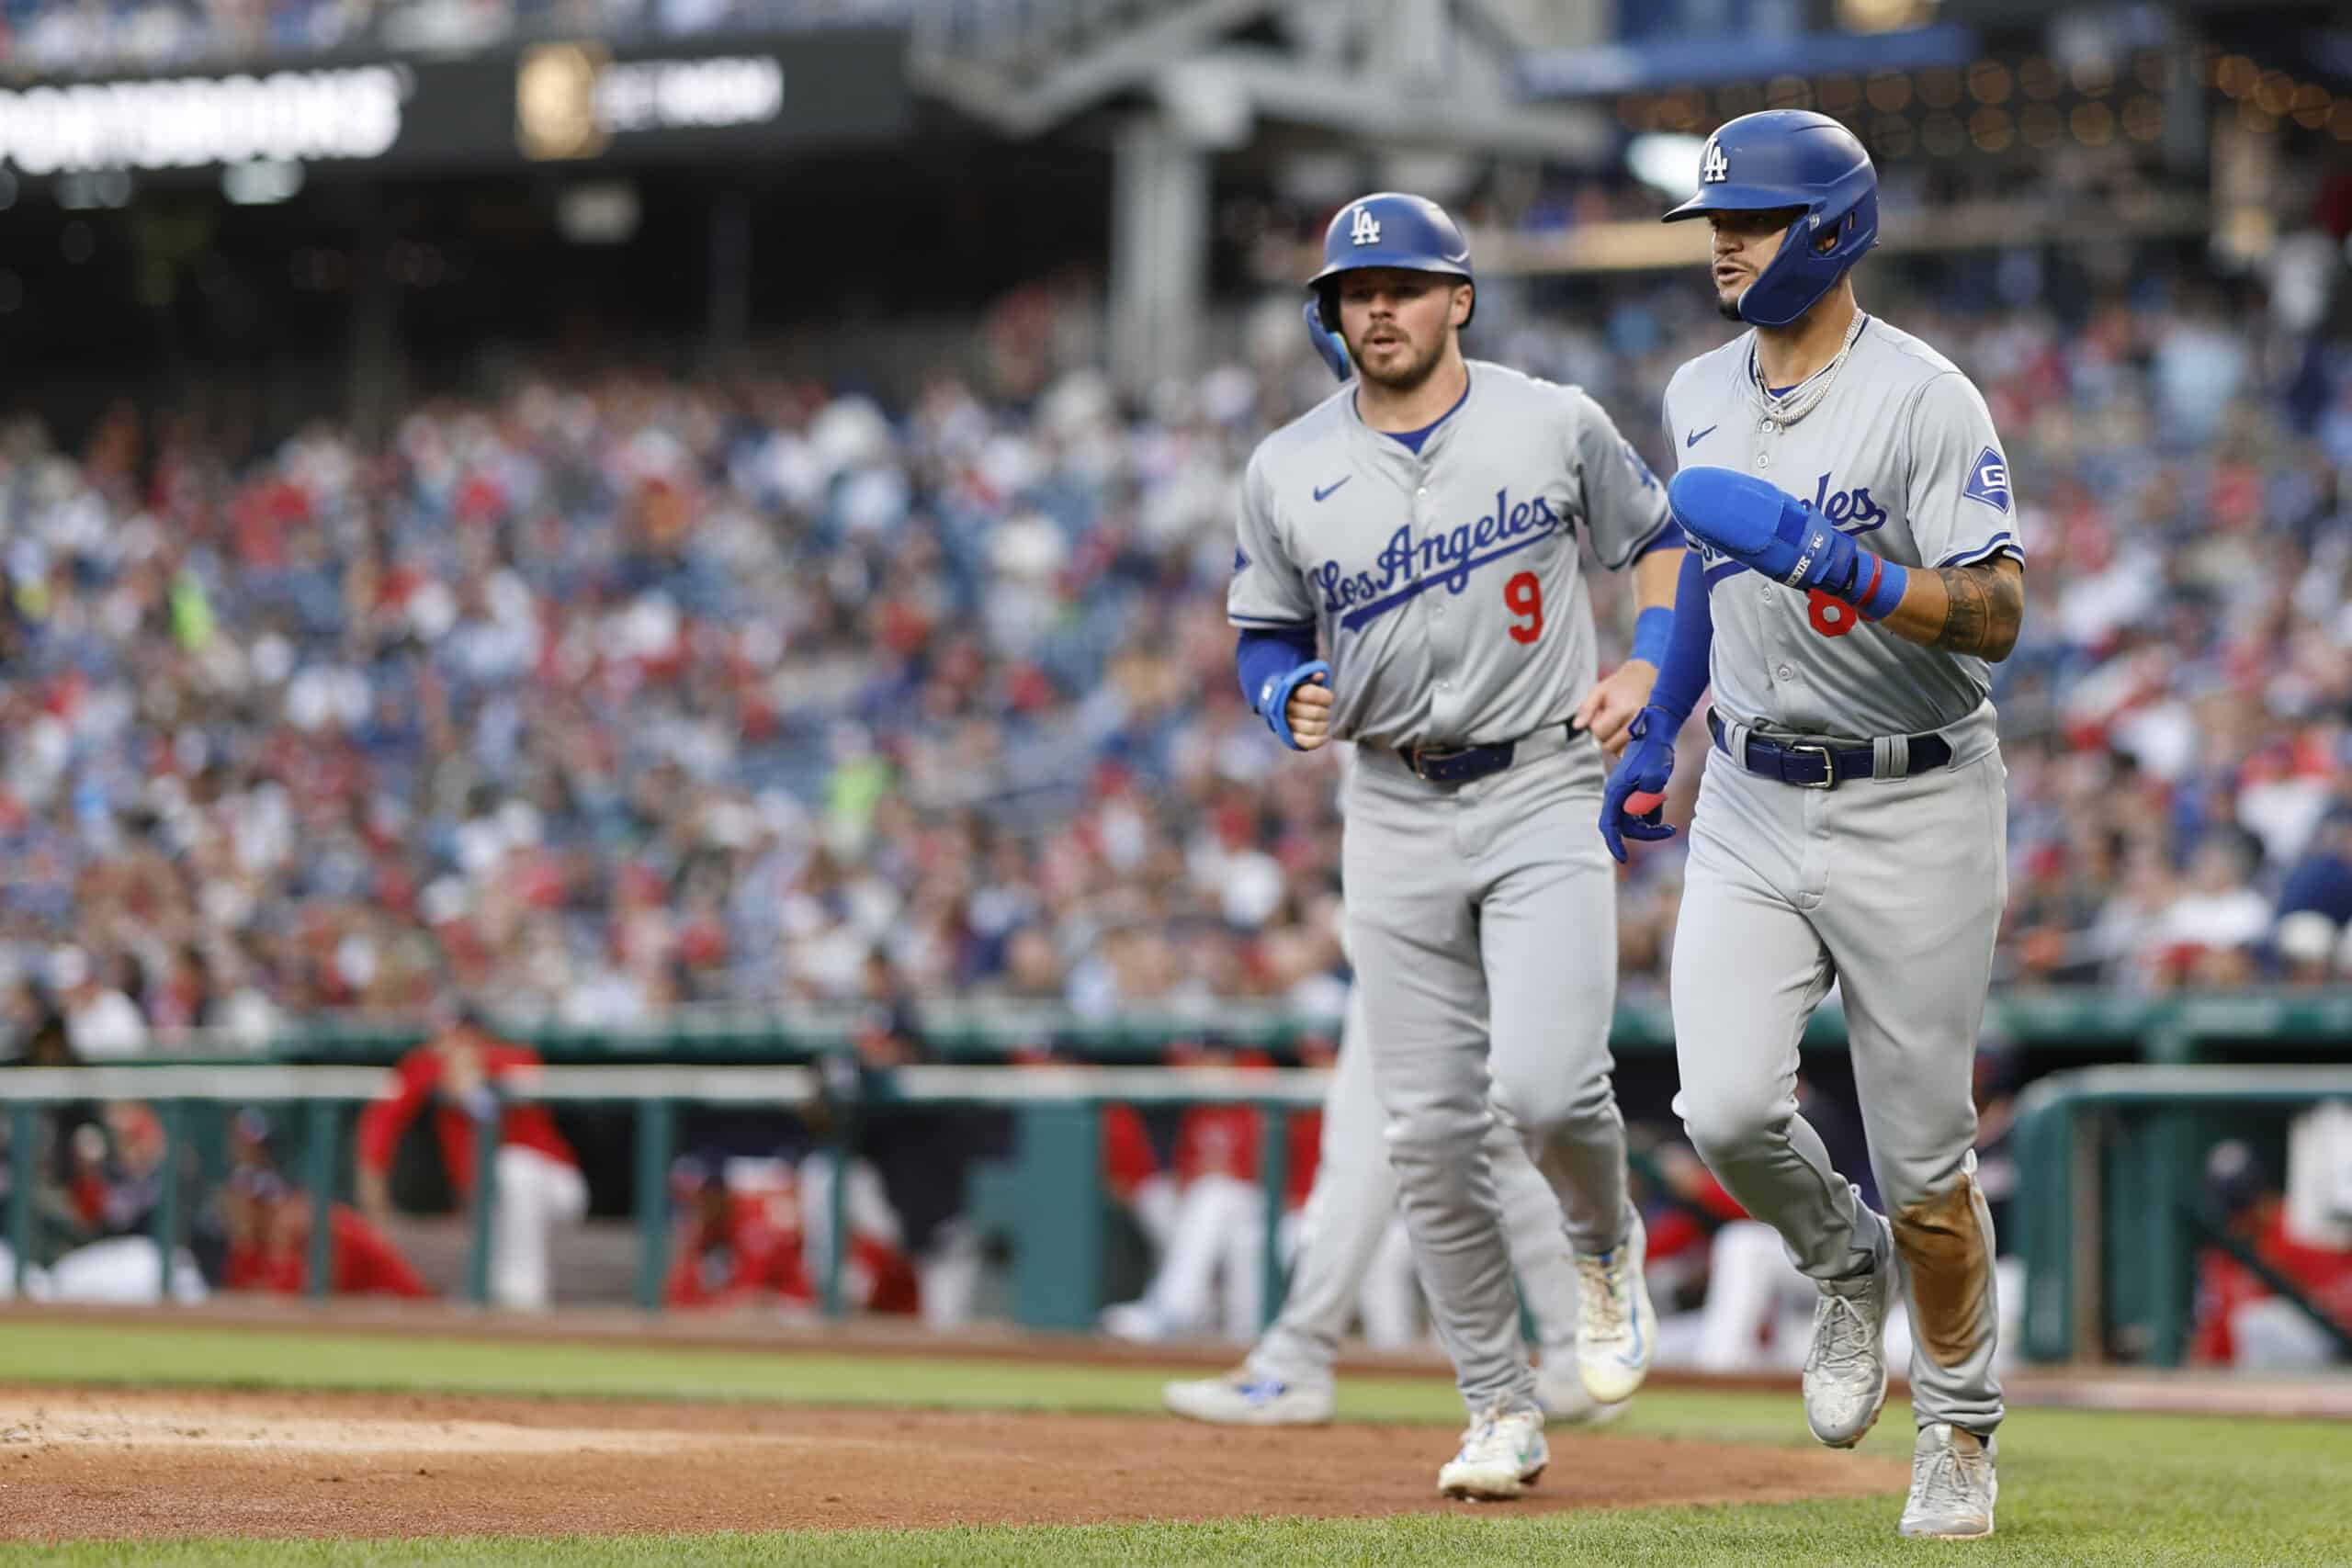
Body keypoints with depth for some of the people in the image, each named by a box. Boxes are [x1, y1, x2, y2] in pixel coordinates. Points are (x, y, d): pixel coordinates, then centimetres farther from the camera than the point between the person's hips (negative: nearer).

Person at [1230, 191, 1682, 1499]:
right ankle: (1502, 1412, 11)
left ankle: (1608, 1246, 15)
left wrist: (1650, 668, -3)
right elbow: (1267, 635, 12)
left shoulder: (1556, 424, 0)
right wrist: (1296, 703, -9)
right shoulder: (1288, 470, 4)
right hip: (1396, 814, 3)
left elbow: (1660, 537, 12)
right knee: (1431, 1132, 0)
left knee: (1545, 1086, -20)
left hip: (1547, 798, -3)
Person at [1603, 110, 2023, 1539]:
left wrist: (1834, 563, -31)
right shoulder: (1701, 395, 8)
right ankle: (1846, 1265, 19)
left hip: (1913, 815, -5)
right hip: (1751, 806, 5)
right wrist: (1655, 733, 24)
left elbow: (1996, 619, -20)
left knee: (1921, 1148, 2)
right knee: (1727, 1108, -13)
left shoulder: (1924, 400, -14)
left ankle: (1962, 1423, 23)